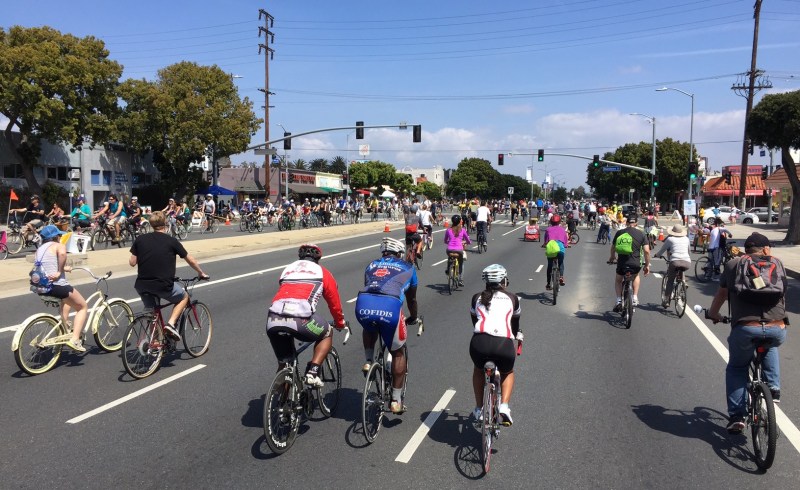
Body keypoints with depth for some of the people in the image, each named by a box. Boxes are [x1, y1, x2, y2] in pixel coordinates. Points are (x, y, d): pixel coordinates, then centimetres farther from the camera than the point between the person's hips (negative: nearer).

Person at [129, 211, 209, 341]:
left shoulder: (140, 239, 6)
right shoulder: (171, 241, 0)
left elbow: (132, 263, 6)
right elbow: (191, 261, 9)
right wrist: (201, 273, 25)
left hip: (142, 285, 4)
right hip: (163, 285, -3)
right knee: (184, 297, 22)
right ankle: (171, 323, 3)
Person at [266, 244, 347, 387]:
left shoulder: (288, 269, 33)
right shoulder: (322, 272, 22)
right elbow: (335, 303, 28)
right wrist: (340, 324, 46)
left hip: (273, 321, 4)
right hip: (300, 318, -4)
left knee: (284, 363, 25)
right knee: (327, 334, 26)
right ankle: (312, 373, 11)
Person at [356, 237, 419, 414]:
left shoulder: (372, 265, 32)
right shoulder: (408, 268, 28)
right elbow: (411, 299, 38)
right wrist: (413, 318, 57)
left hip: (363, 305, 2)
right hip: (390, 307, -2)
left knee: (370, 328, 40)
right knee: (398, 353, 20)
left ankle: (368, 362, 24)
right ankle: (396, 400, 21)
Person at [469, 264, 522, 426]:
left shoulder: (477, 298, 23)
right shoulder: (512, 298, 21)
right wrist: (518, 336, 55)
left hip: (480, 343, 1)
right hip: (504, 344, -1)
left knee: (478, 370, 35)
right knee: (507, 373, 32)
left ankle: (479, 409, 32)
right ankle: (504, 406, 12)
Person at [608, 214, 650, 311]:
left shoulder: (619, 232, 7)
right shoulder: (641, 234, 4)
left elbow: (613, 247, 18)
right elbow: (646, 251, 1)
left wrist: (612, 257, 38)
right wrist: (647, 265, 12)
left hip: (621, 263, 0)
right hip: (635, 264, 0)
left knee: (618, 280, 28)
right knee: (636, 276, 35)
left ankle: (619, 300, 12)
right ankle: (635, 298, 26)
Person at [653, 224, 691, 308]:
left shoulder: (670, 239, 11)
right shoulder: (686, 239, 21)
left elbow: (661, 251, 18)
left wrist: (657, 255, 39)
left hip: (675, 261, -3)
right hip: (687, 263, 3)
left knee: (670, 281, 11)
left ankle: (666, 300, 6)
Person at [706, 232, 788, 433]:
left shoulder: (733, 265, 13)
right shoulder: (777, 263, 17)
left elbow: (721, 295, 23)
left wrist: (713, 314, 42)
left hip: (745, 328, -2)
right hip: (777, 329, 2)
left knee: (736, 368, 22)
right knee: (769, 348, 38)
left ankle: (737, 416, 17)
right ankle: (773, 388, 27)